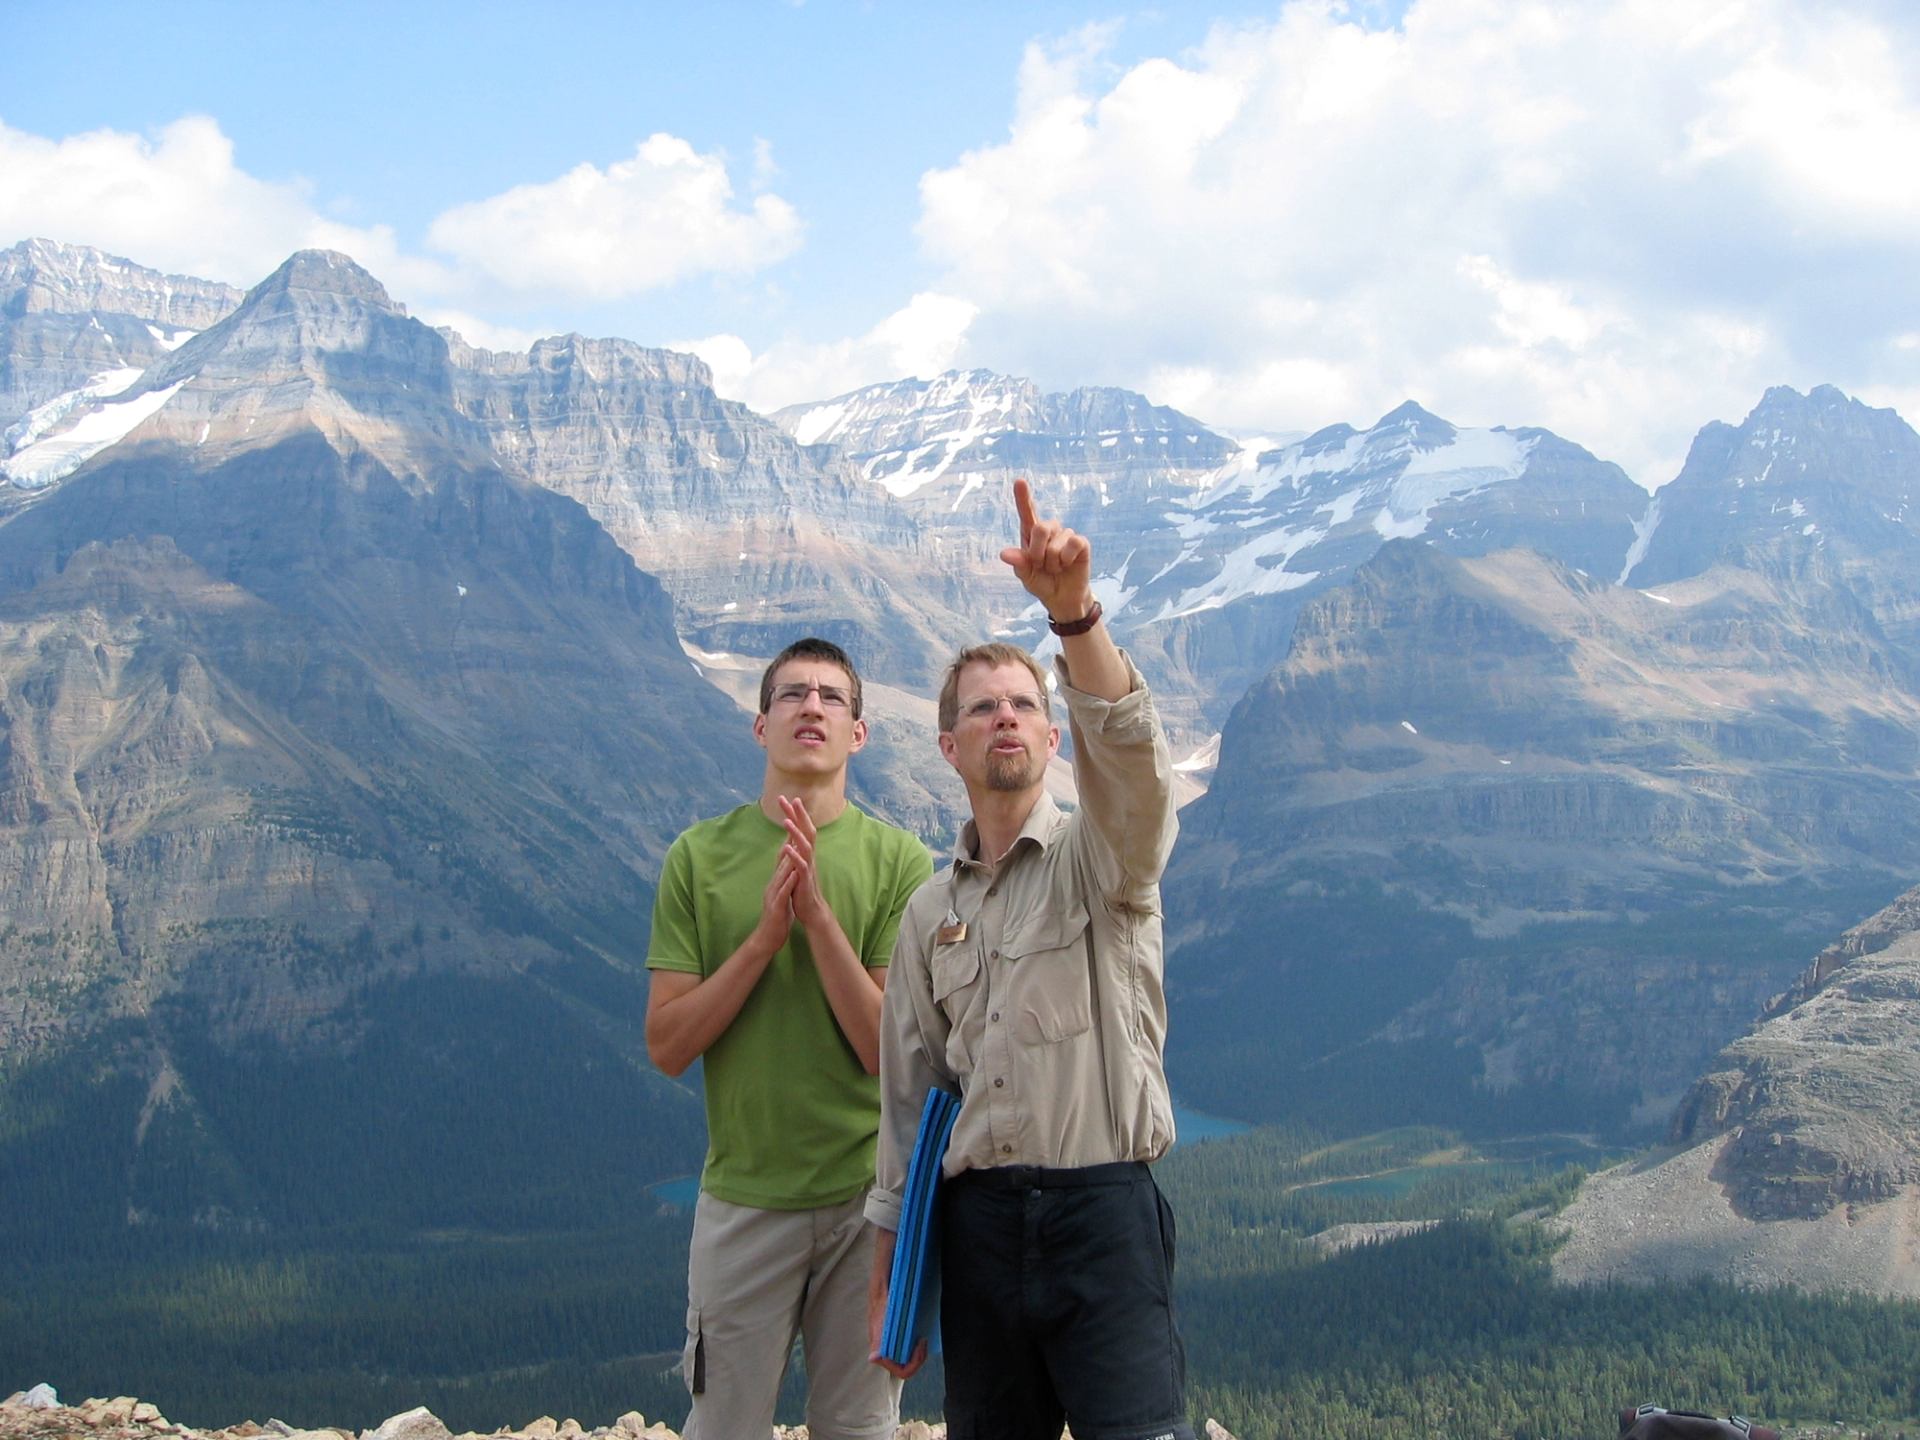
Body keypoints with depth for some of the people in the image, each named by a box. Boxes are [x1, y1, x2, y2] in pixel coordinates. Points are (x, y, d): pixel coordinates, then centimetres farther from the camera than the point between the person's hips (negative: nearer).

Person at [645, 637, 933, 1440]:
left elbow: (893, 1050, -11)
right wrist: (765, 936, -15)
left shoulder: (898, 860, -4)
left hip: (868, 1193, 0)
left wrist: (818, 917, -19)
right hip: (741, 1194, 1)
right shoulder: (700, 856, -1)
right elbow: (666, 1045, -4)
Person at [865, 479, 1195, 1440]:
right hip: (978, 1219, 5)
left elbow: (1127, 749, -24)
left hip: (1102, 1208, -5)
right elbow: (909, 1096, 16)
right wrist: (888, 1279, 14)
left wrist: (1073, 610, -40)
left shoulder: (1098, 856, 0)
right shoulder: (931, 911, 14)